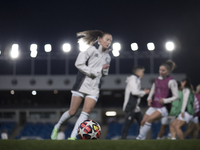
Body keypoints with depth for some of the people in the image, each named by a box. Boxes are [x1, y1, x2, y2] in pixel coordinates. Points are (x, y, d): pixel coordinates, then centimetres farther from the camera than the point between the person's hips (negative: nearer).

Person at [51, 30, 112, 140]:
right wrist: (93, 72, -14)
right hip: (82, 84, -5)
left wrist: (104, 69, 3)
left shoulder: (107, 57, 16)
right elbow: (79, 64, -10)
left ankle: (72, 137, -14)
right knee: (72, 111, -3)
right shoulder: (92, 50, -3)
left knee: (86, 112, -13)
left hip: (94, 88, 5)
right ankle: (57, 127, 23)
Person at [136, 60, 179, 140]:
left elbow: (176, 96, -8)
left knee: (149, 119, -24)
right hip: (154, 106, 7)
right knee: (143, 121, -3)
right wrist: (149, 99, 2)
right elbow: (152, 91, 23)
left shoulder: (171, 81, -8)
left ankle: (140, 137, -17)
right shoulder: (157, 80, 12)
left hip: (163, 107, -7)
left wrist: (165, 100, -21)